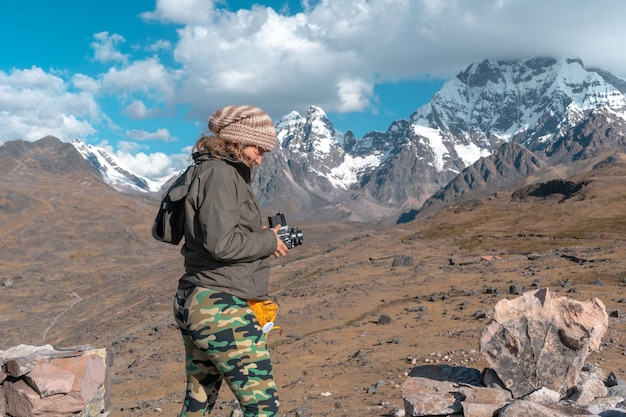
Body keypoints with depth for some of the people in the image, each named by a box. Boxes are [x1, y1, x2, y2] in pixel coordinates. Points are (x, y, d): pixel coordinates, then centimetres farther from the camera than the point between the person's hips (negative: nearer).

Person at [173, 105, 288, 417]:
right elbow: (222, 244, -22)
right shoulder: (220, 173, -12)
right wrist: (268, 242, -7)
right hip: (220, 306, -11)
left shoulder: (207, 171, 17)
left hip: (193, 303, 11)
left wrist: (259, 238, 7)